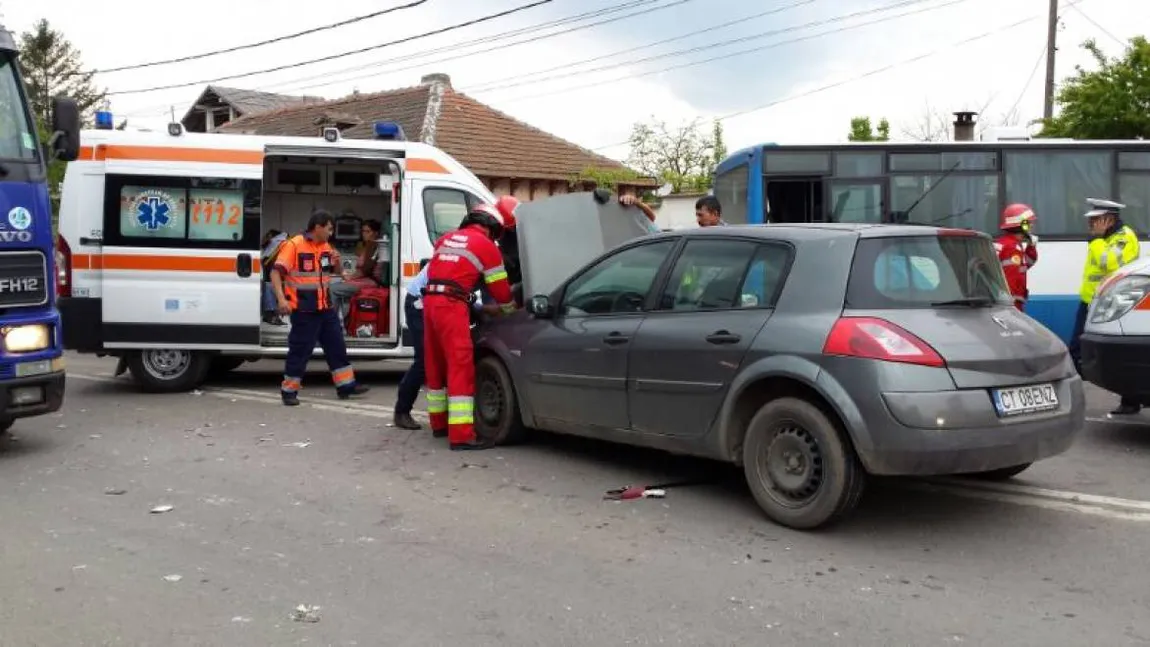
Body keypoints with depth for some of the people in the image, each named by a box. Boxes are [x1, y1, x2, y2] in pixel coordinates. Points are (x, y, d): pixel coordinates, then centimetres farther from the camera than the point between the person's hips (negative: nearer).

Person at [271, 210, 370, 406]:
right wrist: (281, 299, -28)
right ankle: (289, 390, 10)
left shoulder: (326, 246, 9)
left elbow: (332, 271, 22)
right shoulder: (294, 245, -13)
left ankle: (346, 385, 19)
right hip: (304, 310, -7)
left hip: (325, 307, 7)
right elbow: (276, 272, -17)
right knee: (300, 349, -2)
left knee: (336, 345, 10)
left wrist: (335, 261, -1)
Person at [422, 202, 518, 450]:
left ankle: (440, 423, 29)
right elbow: (501, 290, 6)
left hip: (430, 301, 7)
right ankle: (462, 435, -12)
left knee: (436, 366, 17)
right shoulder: (487, 247, 3)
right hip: (452, 306, -7)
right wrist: (509, 310, 26)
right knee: (461, 368, -8)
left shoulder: (446, 238, 20)